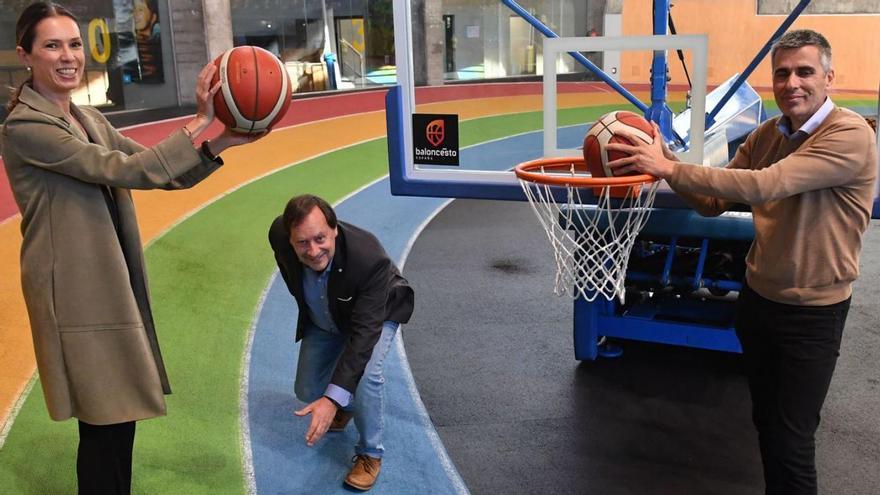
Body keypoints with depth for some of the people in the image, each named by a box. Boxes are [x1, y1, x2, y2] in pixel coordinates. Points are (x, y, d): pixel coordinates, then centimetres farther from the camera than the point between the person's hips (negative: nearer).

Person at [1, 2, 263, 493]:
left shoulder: (91, 120, 11)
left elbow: (159, 174, 7)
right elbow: (121, 170, -22)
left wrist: (220, 144, -8)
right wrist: (199, 122, -23)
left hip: (113, 281, 8)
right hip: (77, 291, -8)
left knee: (120, 413, 18)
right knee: (104, 424, 2)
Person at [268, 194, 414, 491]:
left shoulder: (369, 258, -45)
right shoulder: (279, 235, -32)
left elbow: (363, 333, -44)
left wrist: (333, 398, -51)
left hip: (374, 314, -4)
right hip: (323, 321, 5)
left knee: (365, 374, -29)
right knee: (307, 392, 6)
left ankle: (370, 453, -5)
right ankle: (346, 403, 41)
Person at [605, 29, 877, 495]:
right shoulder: (767, 134, 1)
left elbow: (765, 185, -33)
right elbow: (713, 202, 0)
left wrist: (668, 167, -31)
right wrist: (663, 158, -16)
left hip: (812, 315, -6)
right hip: (757, 297, 6)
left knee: (792, 443, 1)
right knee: (764, 421, 21)